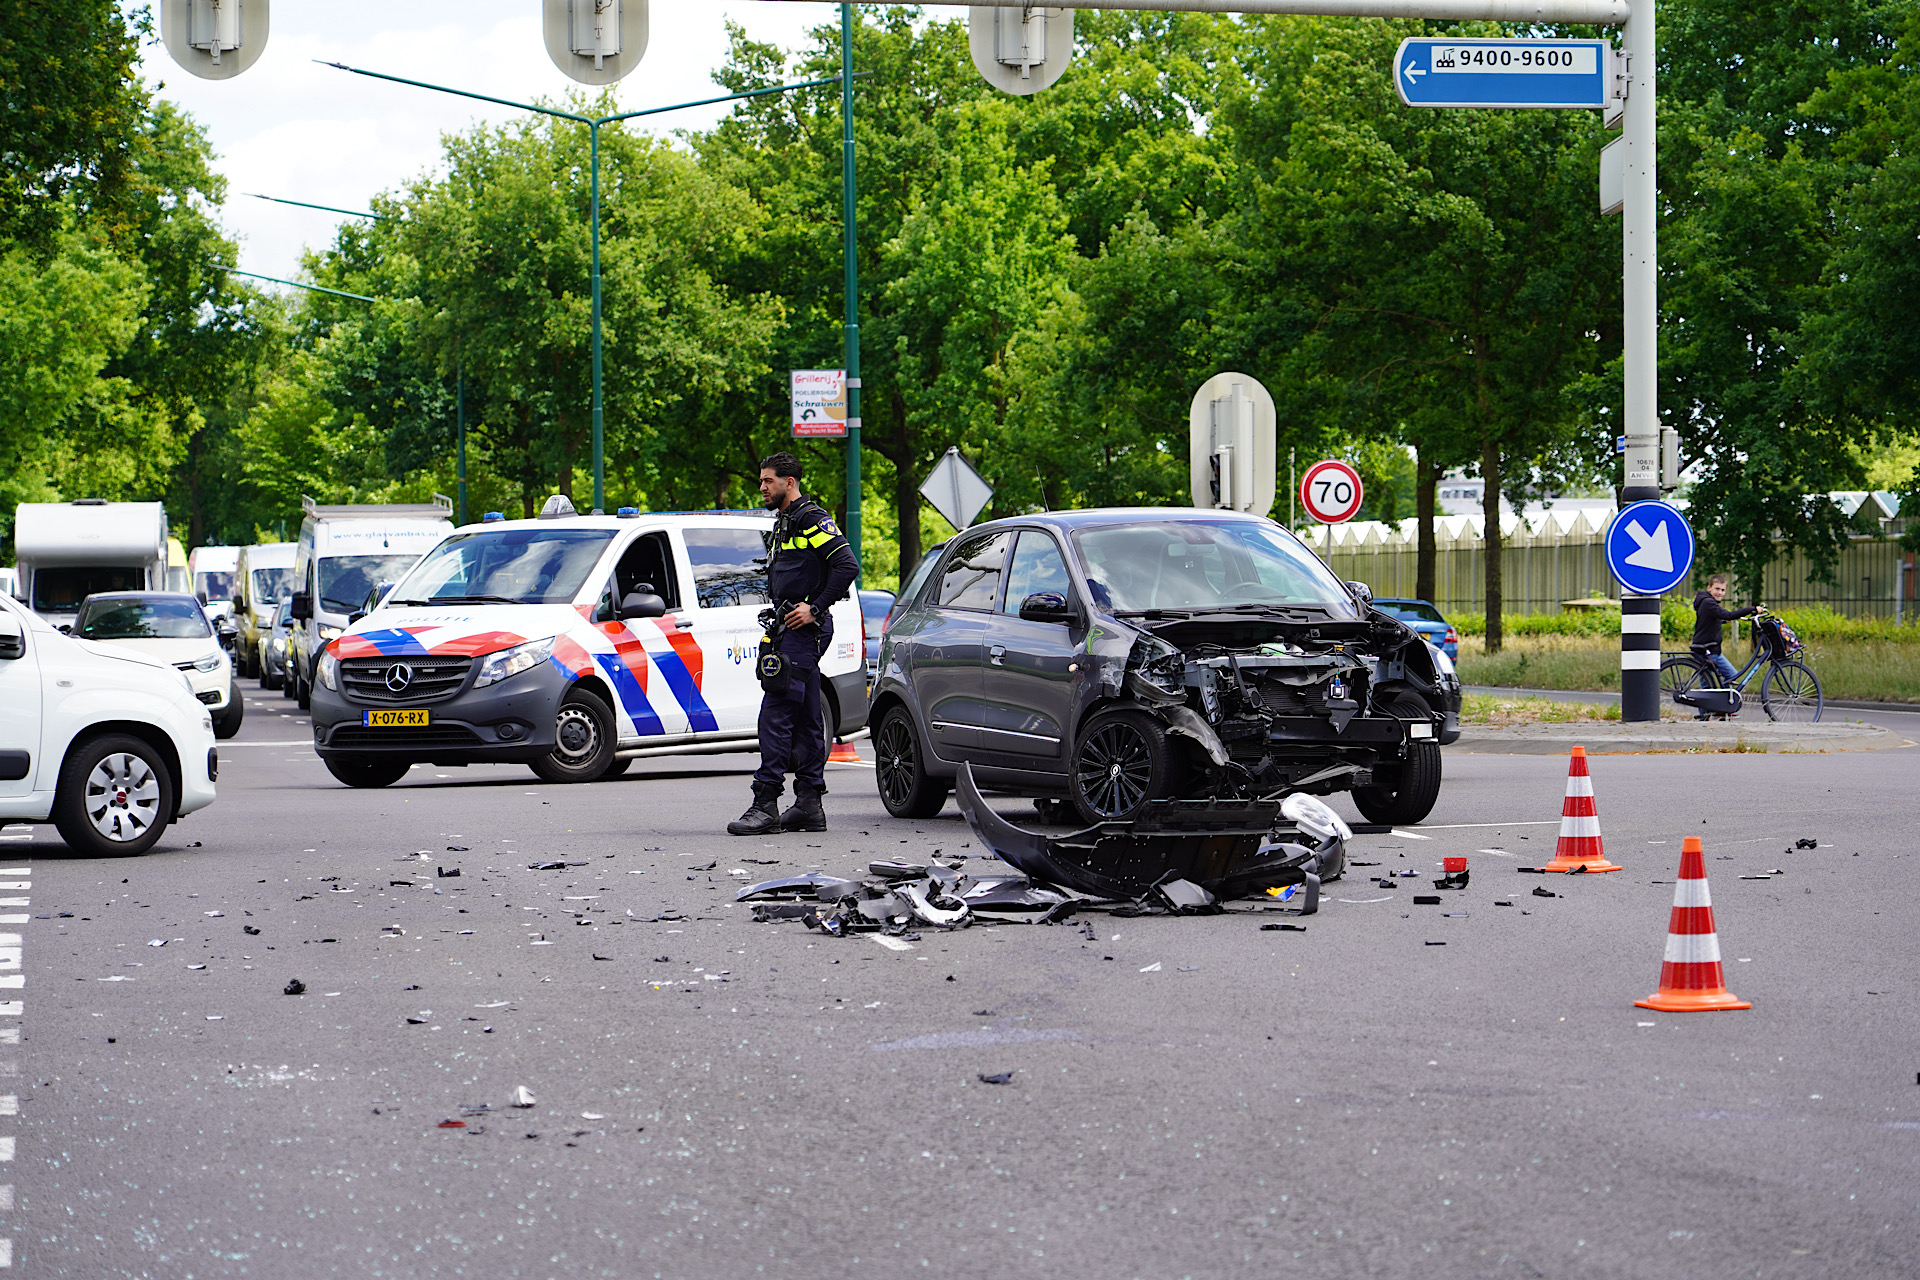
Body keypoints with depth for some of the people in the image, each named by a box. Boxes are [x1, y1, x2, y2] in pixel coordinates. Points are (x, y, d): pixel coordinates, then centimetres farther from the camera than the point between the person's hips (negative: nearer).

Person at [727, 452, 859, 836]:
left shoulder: (811, 518, -10)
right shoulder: (783, 524, 21)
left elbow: (847, 565, -18)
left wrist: (814, 609, -18)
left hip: (805, 628, -10)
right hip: (791, 628, 10)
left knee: (776, 712, -15)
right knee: (805, 718, 9)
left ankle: (766, 804, -19)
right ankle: (809, 804, 11)